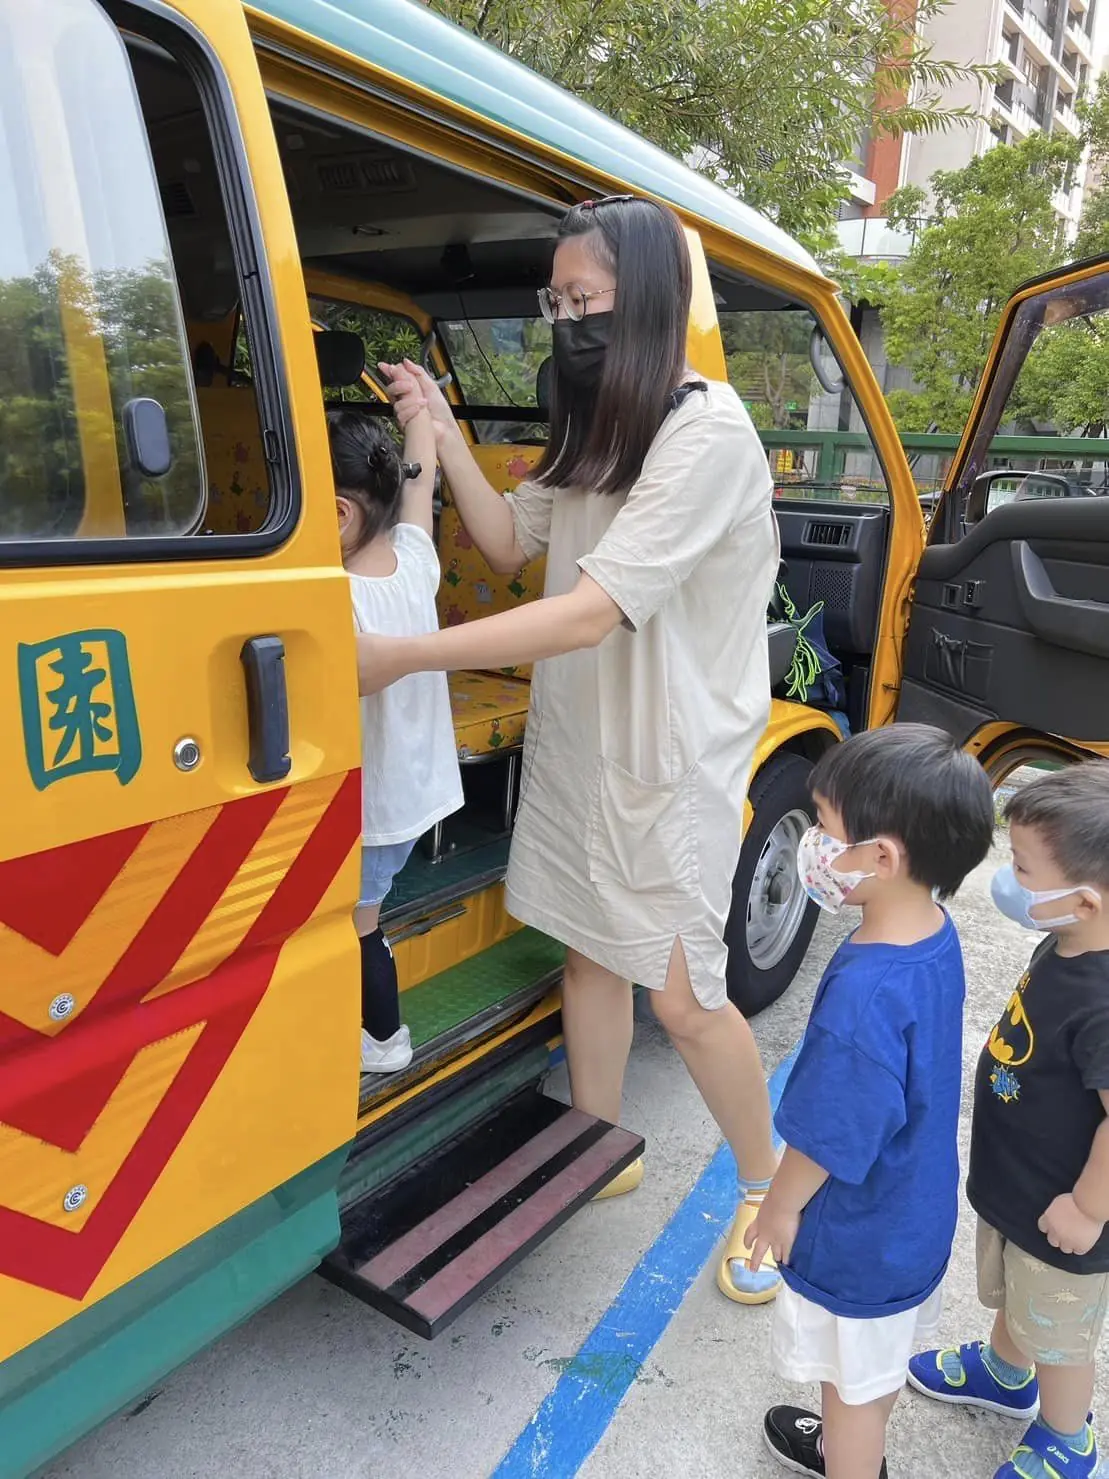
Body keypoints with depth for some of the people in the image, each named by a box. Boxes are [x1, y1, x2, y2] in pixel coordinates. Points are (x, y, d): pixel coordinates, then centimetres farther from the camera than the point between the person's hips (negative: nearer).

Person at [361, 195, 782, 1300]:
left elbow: (588, 614, -28)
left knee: (680, 994, 0)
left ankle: (766, 1188, 26)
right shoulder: (595, 431, 9)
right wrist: (442, 431, -3)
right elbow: (509, 544, 9)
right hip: (576, 739, 8)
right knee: (587, 950, 16)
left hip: (670, 759, -8)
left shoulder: (708, 434, -20)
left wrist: (399, 658, -28)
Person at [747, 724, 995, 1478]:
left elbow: (828, 1136, -27)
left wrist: (780, 1209, -9)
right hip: (915, 1212, 8)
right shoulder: (936, 933, -13)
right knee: (881, 1360, 32)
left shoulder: (864, 996, -40)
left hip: (860, 1236, -8)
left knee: (853, 1378, 20)